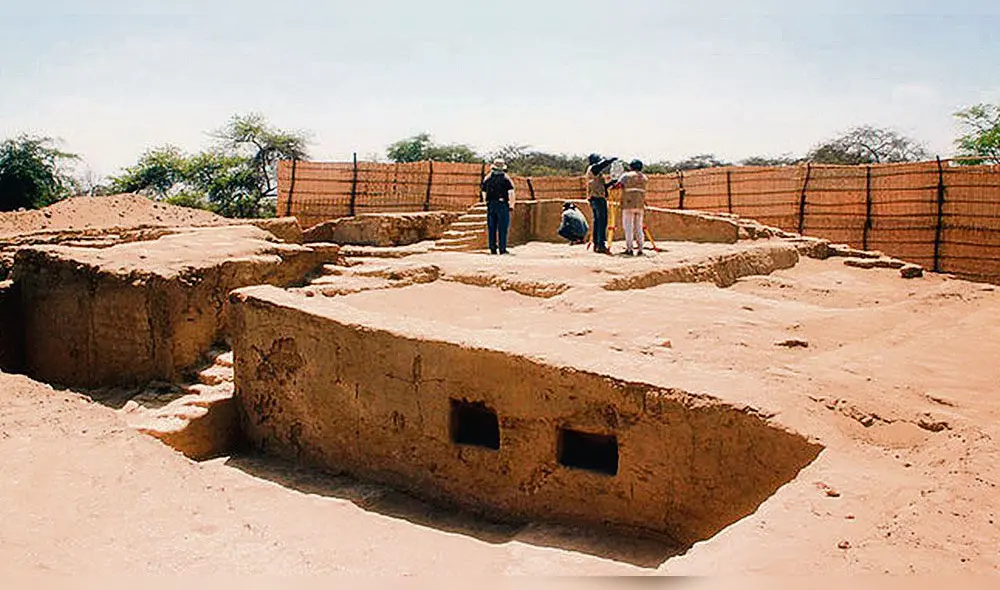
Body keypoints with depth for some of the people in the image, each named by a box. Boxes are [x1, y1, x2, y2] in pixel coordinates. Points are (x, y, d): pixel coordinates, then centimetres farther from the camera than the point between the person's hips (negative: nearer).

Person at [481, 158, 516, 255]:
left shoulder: (487, 178, 9)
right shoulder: (506, 178, -2)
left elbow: (484, 193, 14)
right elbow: (511, 193, -8)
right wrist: (512, 205, -2)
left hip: (491, 205, 3)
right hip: (502, 205, -3)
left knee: (491, 228, 9)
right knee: (503, 228, 0)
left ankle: (492, 248, 10)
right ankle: (502, 248, -1)